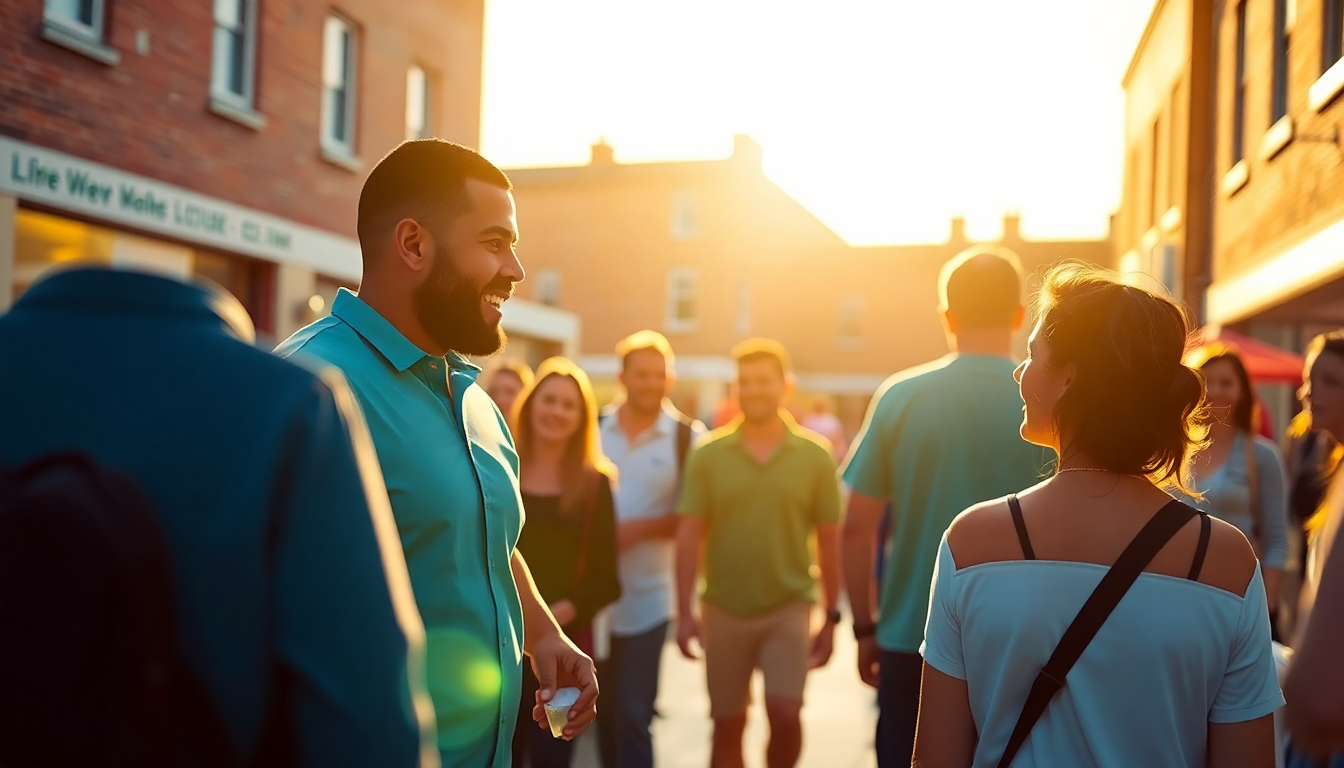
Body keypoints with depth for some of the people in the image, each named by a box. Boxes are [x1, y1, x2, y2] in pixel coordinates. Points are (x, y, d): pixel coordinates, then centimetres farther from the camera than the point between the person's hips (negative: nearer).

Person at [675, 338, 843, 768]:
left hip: (790, 608, -1)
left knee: (785, 714, -12)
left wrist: (831, 616, 2)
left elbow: (829, 541, 2)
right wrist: (685, 612, -6)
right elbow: (689, 536, -1)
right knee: (726, 727, 10)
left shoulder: (814, 455, -2)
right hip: (724, 610, 1)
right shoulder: (708, 454, -2)